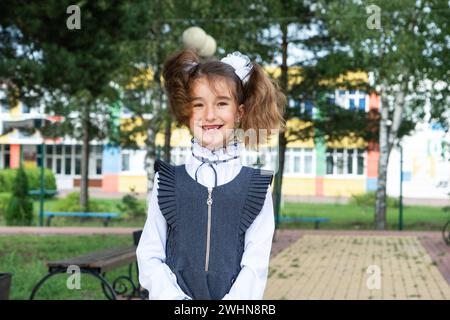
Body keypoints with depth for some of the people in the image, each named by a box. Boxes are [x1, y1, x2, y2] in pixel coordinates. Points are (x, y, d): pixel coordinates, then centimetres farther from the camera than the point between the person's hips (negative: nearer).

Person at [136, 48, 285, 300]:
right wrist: (174, 297, -10)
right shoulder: (168, 182, 5)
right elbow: (149, 256, 4)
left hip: (235, 298, 0)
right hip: (175, 294, 0)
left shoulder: (257, 186, 3)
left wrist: (230, 310, -13)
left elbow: (256, 264, -1)